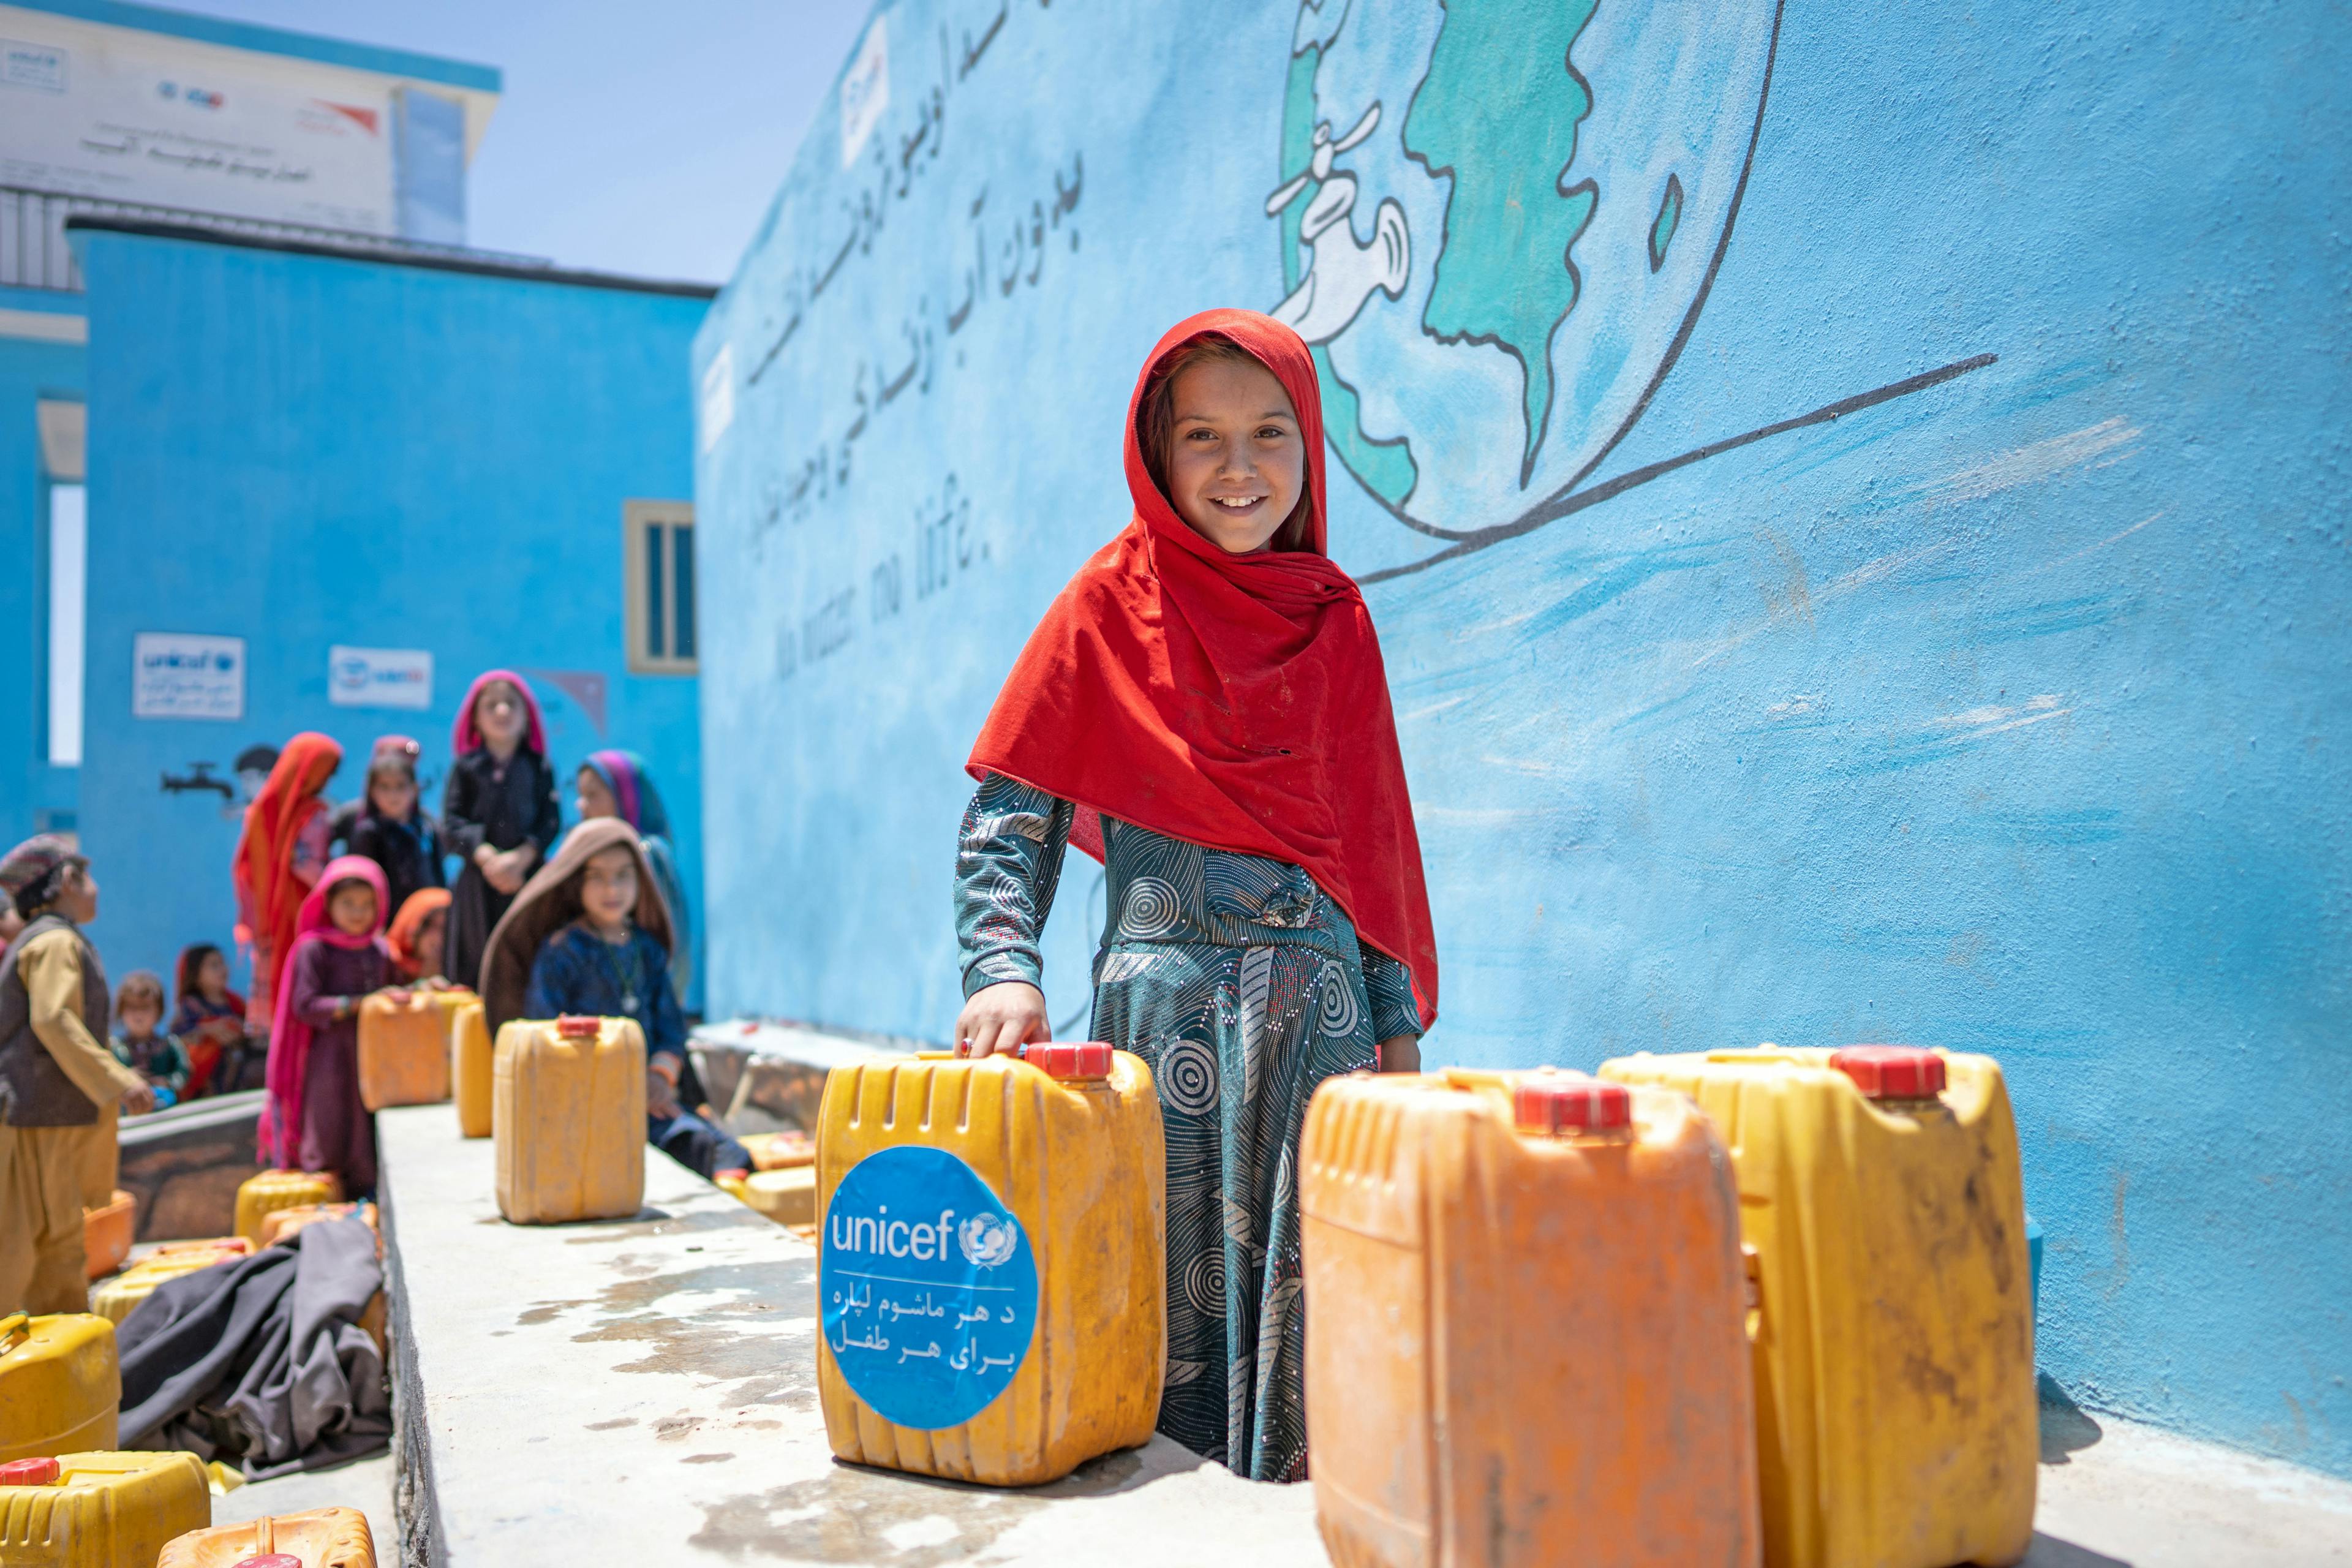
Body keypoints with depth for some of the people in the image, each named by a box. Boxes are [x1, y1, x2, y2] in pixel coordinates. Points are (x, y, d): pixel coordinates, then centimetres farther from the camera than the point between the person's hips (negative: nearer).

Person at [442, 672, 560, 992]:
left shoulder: (539, 767, 7)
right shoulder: (466, 766, 7)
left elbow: (551, 821, 1)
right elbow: (452, 821, 0)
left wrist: (521, 858, -14)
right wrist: (487, 857, -13)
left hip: (527, 875, 0)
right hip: (478, 880, 0)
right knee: (476, 962, -2)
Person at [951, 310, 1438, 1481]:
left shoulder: (1335, 620, 10)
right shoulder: (1115, 602, 0)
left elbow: (1375, 842, 13)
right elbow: (1009, 816, -4)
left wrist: (1398, 1022, 9)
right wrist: (1004, 968, -20)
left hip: (1320, 1009, 3)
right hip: (1172, 1004, -3)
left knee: (1307, 1304, 7)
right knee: (1183, 1299, 3)